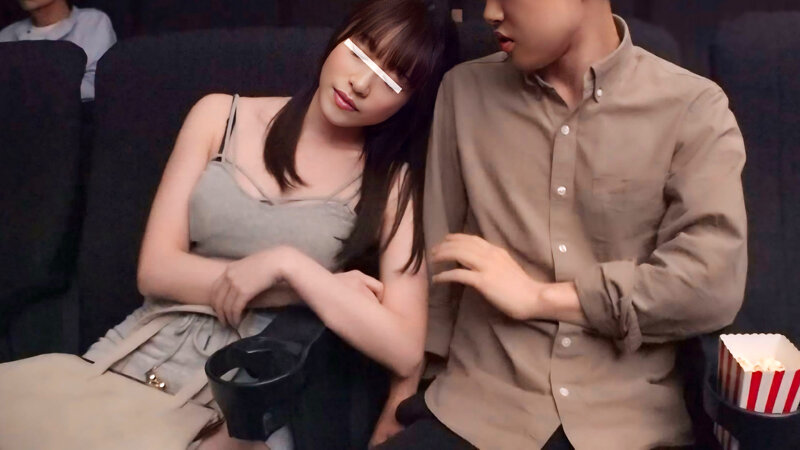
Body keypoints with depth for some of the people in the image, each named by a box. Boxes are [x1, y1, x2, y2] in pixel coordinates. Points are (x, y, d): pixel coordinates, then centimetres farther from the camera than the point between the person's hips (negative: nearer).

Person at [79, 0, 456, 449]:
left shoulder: (395, 182, -3)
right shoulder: (220, 116, 4)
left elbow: (405, 351, -11)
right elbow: (156, 269, -2)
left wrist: (288, 264, -16)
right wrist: (325, 288, -9)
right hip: (147, 351, 3)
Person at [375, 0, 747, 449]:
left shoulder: (694, 108, 0)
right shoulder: (465, 91, 8)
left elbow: (715, 283, -10)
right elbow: (436, 257, 10)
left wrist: (538, 296, -8)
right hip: (476, 408, 1)